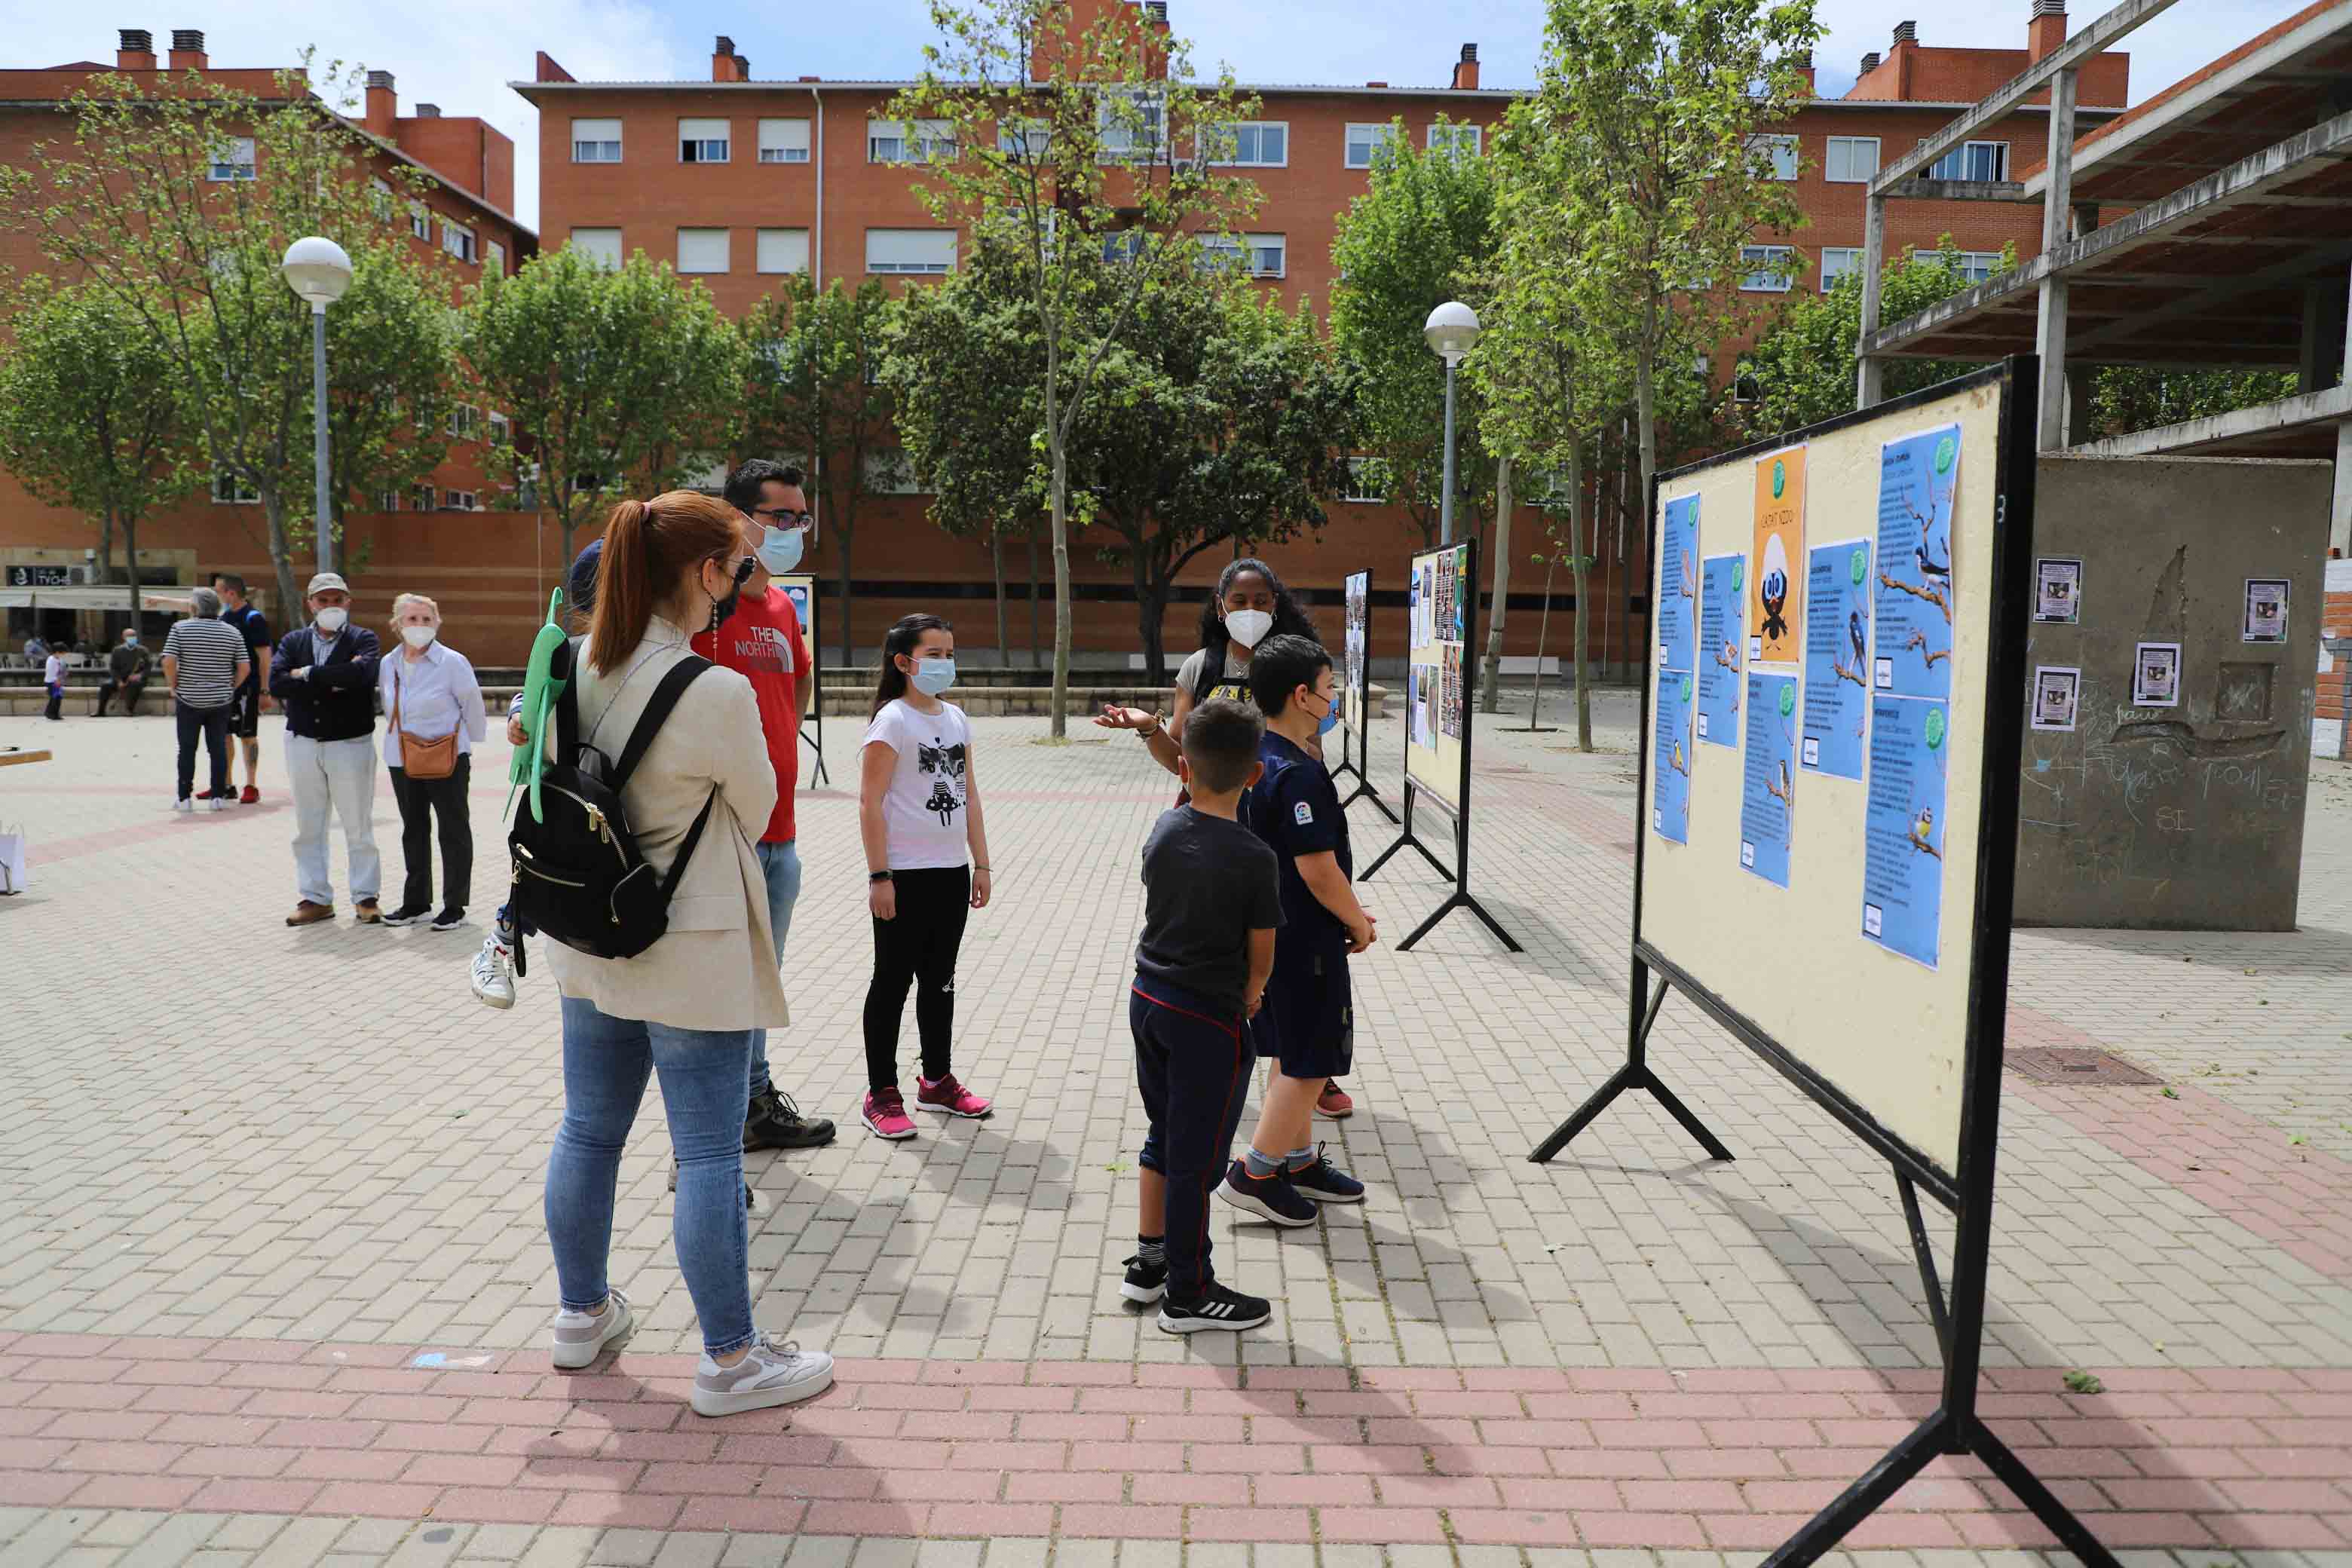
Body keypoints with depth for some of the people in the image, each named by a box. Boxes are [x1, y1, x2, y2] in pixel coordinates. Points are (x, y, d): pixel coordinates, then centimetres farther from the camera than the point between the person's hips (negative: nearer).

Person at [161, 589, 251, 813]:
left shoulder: (180, 628, -6)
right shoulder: (232, 632, 1)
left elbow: (168, 662, -14)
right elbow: (245, 668, -2)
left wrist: (174, 688, 0)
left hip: (189, 700, -1)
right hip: (221, 701, 2)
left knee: (187, 749, 6)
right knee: (218, 748, 7)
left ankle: (184, 798, 9)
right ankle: (218, 796, 6)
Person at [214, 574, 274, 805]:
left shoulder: (253, 619, -13)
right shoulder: (224, 616, 9)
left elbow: (265, 657, -15)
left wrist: (265, 691, -17)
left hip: (246, 688, -8)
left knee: (248, 736, -1)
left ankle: (252, 787, 6)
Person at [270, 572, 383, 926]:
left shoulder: (363, 639, -1)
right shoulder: (292, 641, 9)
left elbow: (363, 673, -24)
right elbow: (276, 684, -9)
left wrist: (308, 674, -15)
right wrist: (333, 681, -16)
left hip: (351, 744, -3)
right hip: (302, 745, 4)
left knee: (358, 827, 1)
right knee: (308, 828, 9)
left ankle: (365, 897, 10)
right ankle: (315, 898, 17)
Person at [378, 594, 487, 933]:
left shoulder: (452, 662, -11)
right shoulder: (388, 664, 5)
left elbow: (473, 707, -3)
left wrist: (467, 745, 4)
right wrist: (401, 737, 17)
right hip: (402, 761, 6)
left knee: (454, 831, 2)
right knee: (413, 831, 14)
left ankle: (454, 907, 9)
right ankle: (416, 903, 25)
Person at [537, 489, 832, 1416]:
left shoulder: (574, 667, -3)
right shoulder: (717, 691, -23)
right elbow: (757, 807, -6)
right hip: (691, 952, -7)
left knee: (588, 1132, 20)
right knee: (709, 1156, 3)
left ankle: (583, 1314, 38)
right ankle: (730, 1361, 14)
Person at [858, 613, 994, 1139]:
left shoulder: (955, 718, 10)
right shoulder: (892, 721, -11)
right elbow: (870, 803, -14)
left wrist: (981, 864, 12)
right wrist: (878, 876, -18)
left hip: (951, 872, 7)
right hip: (905, 875, -7)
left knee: (940, 979, 16)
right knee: (893, 980, 2)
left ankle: (937, 1080, 29)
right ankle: (881, 1095, 11)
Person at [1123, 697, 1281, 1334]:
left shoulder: (1164, 829, -2)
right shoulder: (1254, 858, -19)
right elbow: (1262, 955, -10)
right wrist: (1248, 994, 12)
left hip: (1148, 998, 7)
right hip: (1209, 1018, -7)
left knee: (1164, 1134, 22)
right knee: (1197, 1156, 6)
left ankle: (1149, 1262, 33)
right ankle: (1188, 1294, 19)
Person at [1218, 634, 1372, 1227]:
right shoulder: (1300, 774, -23)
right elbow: (1318, 868, -24)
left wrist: (1346, 911, 15)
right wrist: (1358, 922, -8)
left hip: (1267, 930, 10)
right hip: (1304, 940, -10)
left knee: (1292, 1056, 19)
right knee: (1310, 1064, 2)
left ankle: (1299, 1160, 31)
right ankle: (1254, 1174, 8)